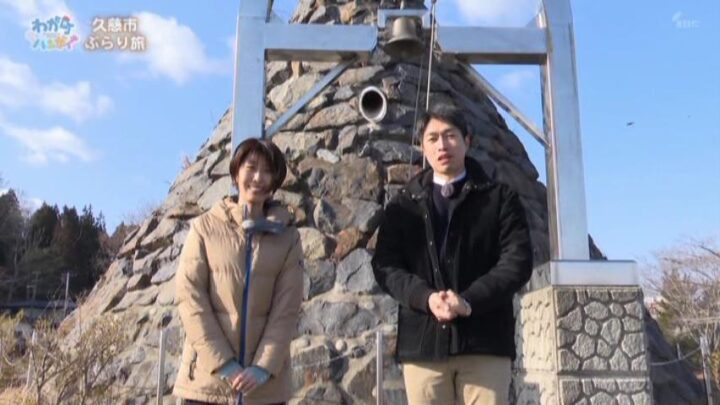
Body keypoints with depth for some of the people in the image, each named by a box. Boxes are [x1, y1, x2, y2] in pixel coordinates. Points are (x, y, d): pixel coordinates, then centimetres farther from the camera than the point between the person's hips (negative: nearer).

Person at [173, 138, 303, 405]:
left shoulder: (288, 239, 6)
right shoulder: (205, 228, 3)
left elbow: (287, 308, 0)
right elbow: (189, 297, -4)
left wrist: (264, 367, -11)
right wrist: (222, 363, -11)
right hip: (208, 377, -1)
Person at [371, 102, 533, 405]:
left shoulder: (500, 198, 11)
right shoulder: (403, 204, 15)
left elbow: (518, 260, 0)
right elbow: (385, 265, 5)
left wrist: (470, 300, -16)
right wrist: (426, 297, -14)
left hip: (484, 339, -1)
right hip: (422, 340, 1)